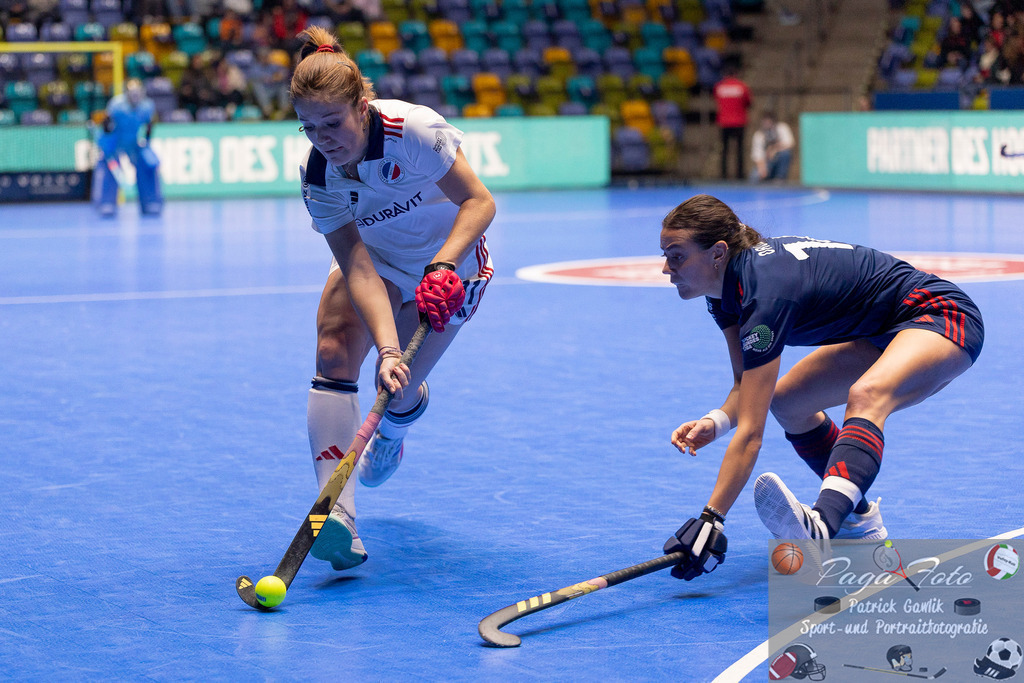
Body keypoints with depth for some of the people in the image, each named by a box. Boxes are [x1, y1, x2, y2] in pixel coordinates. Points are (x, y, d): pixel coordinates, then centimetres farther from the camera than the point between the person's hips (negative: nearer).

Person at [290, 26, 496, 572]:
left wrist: (443, 266, -42)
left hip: (450, 261, -3)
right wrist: (386, 347, -42)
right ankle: (337, 514, -31)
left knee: (398, 392, -6)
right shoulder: (317, 176, -23)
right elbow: (359, 268, -29)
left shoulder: (413, 129, -33)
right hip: (373, 258, 3)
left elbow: (479, 202, -26)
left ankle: (391, 436, 37)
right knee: (333, 350, -22)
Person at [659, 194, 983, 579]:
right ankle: (861, 523, 21)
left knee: (866, 396, -38)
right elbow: (745, 389, 4)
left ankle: (820, 528, -58)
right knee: (786, 400, 13)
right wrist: (715, 422, -18)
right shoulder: (728, 281, -4)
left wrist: (711, 521, -38)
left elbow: (750, 433, -34)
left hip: (939, 317, -10)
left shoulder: (766, 290, -32)